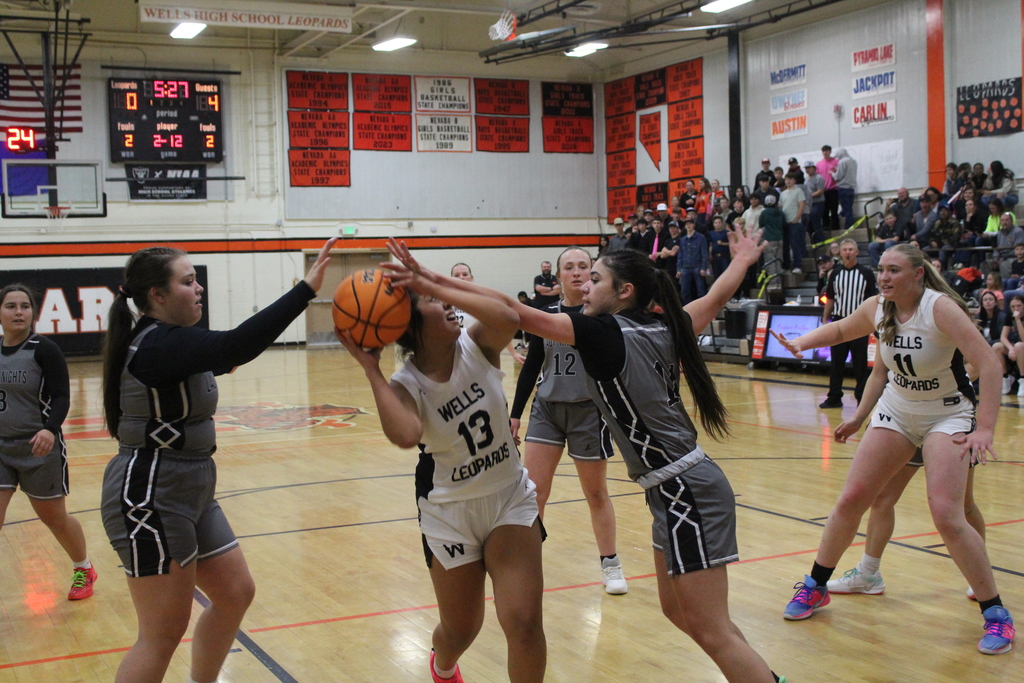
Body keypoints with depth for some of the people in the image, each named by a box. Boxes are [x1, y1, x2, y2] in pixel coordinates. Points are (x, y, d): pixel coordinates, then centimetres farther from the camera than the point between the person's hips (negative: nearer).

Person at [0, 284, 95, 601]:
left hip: (39, 448, -4)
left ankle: (83, 570, 38)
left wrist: (50, 429, -34)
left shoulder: (44, 350, -13)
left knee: (55, 518, 12)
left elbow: (61, 398, -17)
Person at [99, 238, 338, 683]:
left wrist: (218, 364, 11)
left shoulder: (165, 340, 9)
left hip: (189, 491, 10)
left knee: (235, 593, 17)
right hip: (150, 496, -10)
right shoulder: (159, 343, -21)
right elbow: (237, 344, -35)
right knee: (164, 634, -2)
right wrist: (306, 288, -36)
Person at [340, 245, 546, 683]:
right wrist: (370, 368, -34)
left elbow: (508, 318, -36)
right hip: (450, 514, -1)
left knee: (524, 622, -12)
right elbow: (405, 435, -41)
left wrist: (433, 283, -34)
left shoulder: (477, 346, -11)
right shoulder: (405, 384, -17)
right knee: (461, 631, 14)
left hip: (511, 500, 1)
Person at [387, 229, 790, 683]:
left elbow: (511, 310, -19)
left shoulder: (603, 333, -15)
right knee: (678, 611, 20)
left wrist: (430, 283, -18)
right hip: (678, 489, 9)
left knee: (712, 632, -3)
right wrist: (741, 260, 45)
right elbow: (715, 299, 25)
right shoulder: (662, 329, 6)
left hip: (686, 492, -9)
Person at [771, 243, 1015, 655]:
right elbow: (841, 329, 15)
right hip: (897, 412, 5)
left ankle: (996, 614, -1)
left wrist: (984, 429, -35)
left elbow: (989, 365, -29)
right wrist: (802, 343, -4)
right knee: (851, 499, 1)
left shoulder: (941, 308, -24)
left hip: (948, 417, -5)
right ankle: (815, 587, 20)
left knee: (947, 516, -19)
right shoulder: (878, 308, -6)